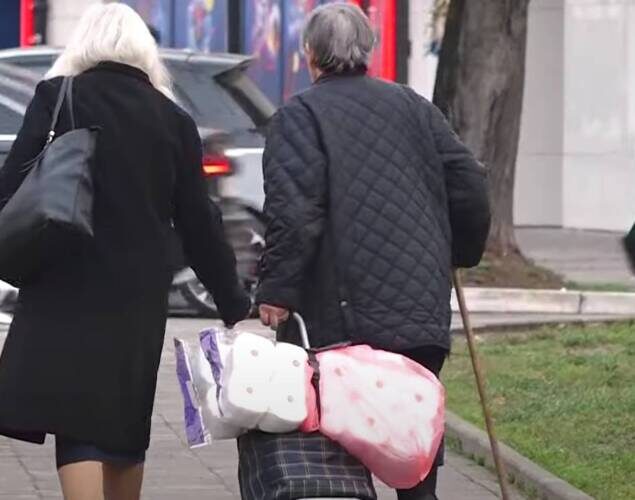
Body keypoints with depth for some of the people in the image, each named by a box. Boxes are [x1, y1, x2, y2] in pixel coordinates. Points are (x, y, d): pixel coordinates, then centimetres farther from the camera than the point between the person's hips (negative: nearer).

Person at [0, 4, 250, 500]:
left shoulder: (57, 99, -2)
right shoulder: (174, 122, 7)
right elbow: (198, 223, 8)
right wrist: (236, 306, 15)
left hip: (68, 293, -4)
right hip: (140, 301, 4)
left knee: (77, 426, -10)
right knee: (124, 424, 17)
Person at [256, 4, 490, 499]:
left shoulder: (298, 117, -2)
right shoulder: (412, 106, 13)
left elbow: (293, 212, -14)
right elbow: (470, 186, 13)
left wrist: (276, 291, -12)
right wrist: (461, 253, 28)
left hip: (342, 316, -5)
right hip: (423, 309, 5)